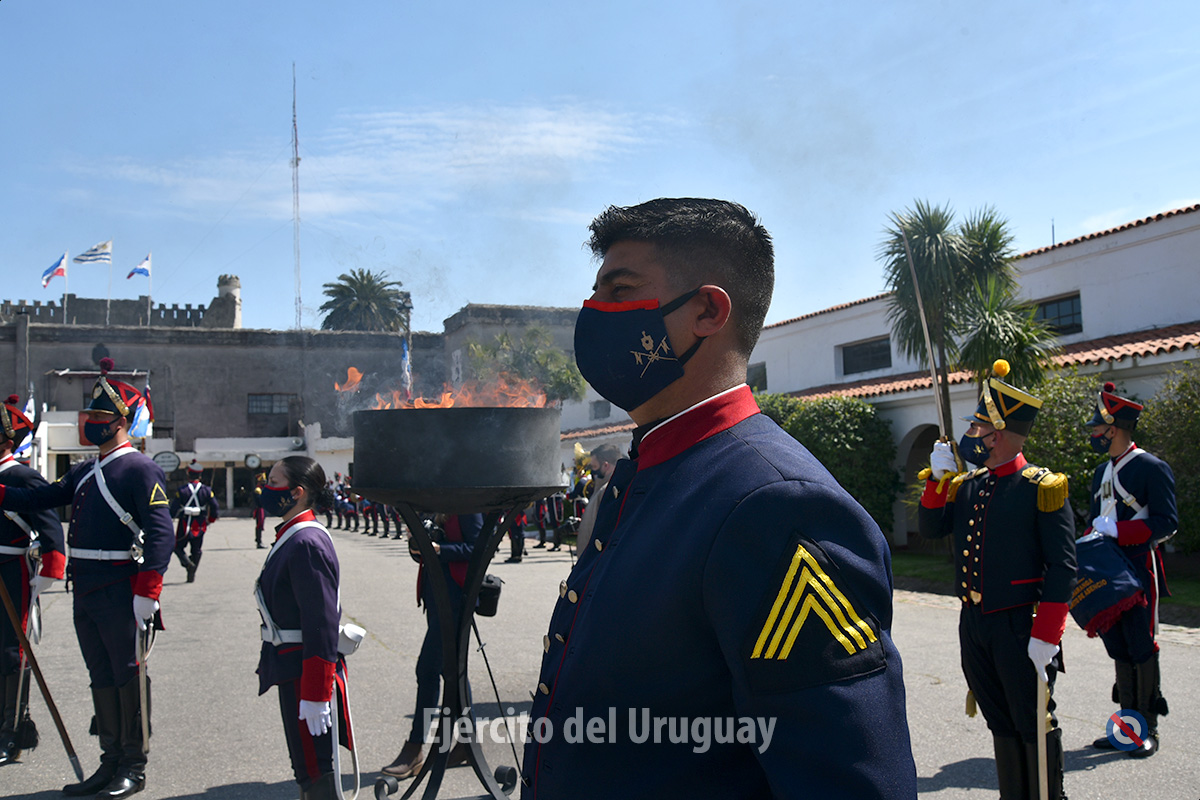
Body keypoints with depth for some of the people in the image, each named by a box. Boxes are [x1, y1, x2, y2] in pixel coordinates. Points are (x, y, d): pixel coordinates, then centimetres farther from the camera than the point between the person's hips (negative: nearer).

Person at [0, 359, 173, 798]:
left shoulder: (140, 469, -12)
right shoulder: (84, 473, 16)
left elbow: (161, 532, -19)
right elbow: (39, 498, 19)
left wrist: (147, 592, -25)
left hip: (119, 593, -8)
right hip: (86, 593, 8)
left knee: (127, 676, 2)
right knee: (101, 678, 15)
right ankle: (111, 763, 26)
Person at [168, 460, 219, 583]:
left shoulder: (182, 490, -9)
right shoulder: (207, 490, -4)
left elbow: (173, 511, -10)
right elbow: (215, 510, -4)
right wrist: (209, 521, 14)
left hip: (184, 525, -2)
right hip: (199, 526, 2)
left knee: (178, 547, 15)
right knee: (197, 550, 15)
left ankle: (187, 563, -12)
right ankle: (191, 575, 12)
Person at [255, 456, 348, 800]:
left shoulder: (307, 543, -21)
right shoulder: (291, 536, 10)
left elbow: (322, 625, -24)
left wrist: (315, 696, -24)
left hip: (306, 675, -10)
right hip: (293, 670, 10)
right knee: (308, 767, 21)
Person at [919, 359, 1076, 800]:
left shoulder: (1042, 488, -11)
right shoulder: (966, 486, 8)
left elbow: (1062, 566, -13)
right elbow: (931, 528, 6)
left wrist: (1046, 635, -17)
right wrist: (938, 477, -5)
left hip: (1020, 627, -6)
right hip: (973, 625, 6)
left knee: (1034, 725, 8)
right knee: (1001, 723, 18)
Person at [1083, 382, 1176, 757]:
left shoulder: (1152, 468, -9)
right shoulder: (1101, 473, 14)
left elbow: (1167, 523, -15)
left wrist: (1118, 531, -22)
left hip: (1139, 569, -7)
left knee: (1141, 648, -1)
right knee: (1118, 648, 11)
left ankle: (1148, 730, 11)